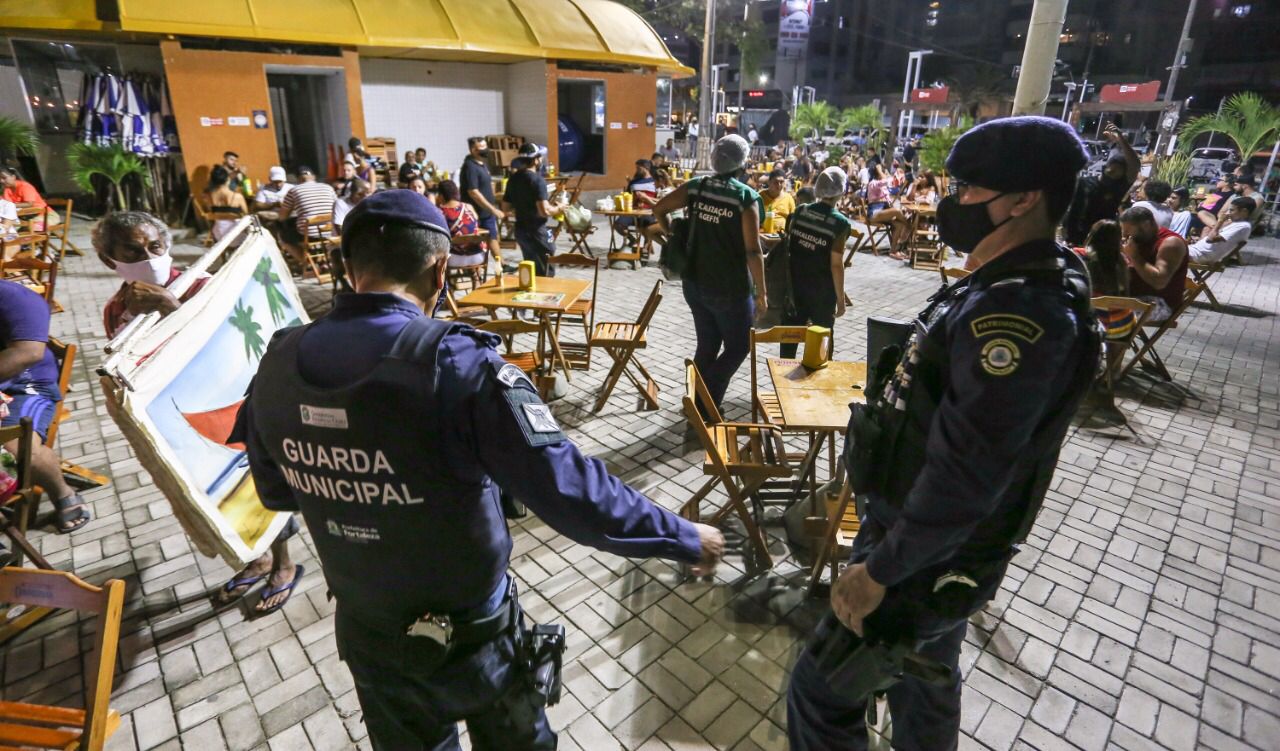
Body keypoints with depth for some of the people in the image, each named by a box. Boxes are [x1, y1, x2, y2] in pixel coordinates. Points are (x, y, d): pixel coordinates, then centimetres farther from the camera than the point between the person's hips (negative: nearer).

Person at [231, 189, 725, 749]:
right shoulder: (456, 364, -31)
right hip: (467, 637, -4)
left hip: (362, 631, 5)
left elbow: (275, 492, 4)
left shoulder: (277, 365, -13)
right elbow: (572, 492, -30)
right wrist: (684, 538, -16)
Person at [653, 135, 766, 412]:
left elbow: (658, 209, 4)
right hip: (730, 288, -6)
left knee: (707, 345, 18)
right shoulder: (747, 197, -15)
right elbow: (753, 251, -18)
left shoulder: (696, 186, 0)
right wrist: (761, 293, -11)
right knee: (738, 346, 12)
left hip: (694, 282, 6)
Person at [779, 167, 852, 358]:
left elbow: (787, 246, 6)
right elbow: (836, 264, -15)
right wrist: (841, 299, -7)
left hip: (795, 284, 4)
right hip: (822, 291, -4)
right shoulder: (840, 223, -14)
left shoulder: (800, 211, -1)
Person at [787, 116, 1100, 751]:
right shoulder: (1007, 286, 5)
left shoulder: (1018, 313, -28)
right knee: (927, 676, 28)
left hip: (930, 560, -9)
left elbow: (966, 475, -31)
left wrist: (879, 570, -21)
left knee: (821, 693, 5)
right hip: (937, 551, 10)